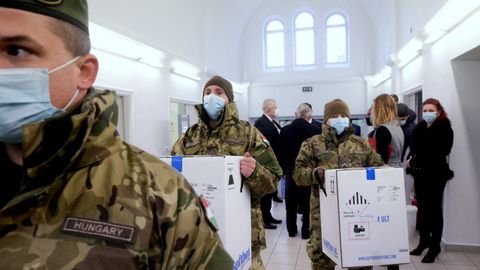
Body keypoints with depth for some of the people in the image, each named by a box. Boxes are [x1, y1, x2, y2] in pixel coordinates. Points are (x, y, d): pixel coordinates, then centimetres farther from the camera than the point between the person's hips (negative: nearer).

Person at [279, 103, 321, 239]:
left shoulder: (285, 130, -6)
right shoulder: (315, 130, -13)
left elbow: (281, 152, -1)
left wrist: (283, 169, 11)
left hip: (291, 171, 2)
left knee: (291, 202, 14)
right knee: (307, 202, 9)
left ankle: (291, 229, 22)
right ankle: (306, 230, 13)